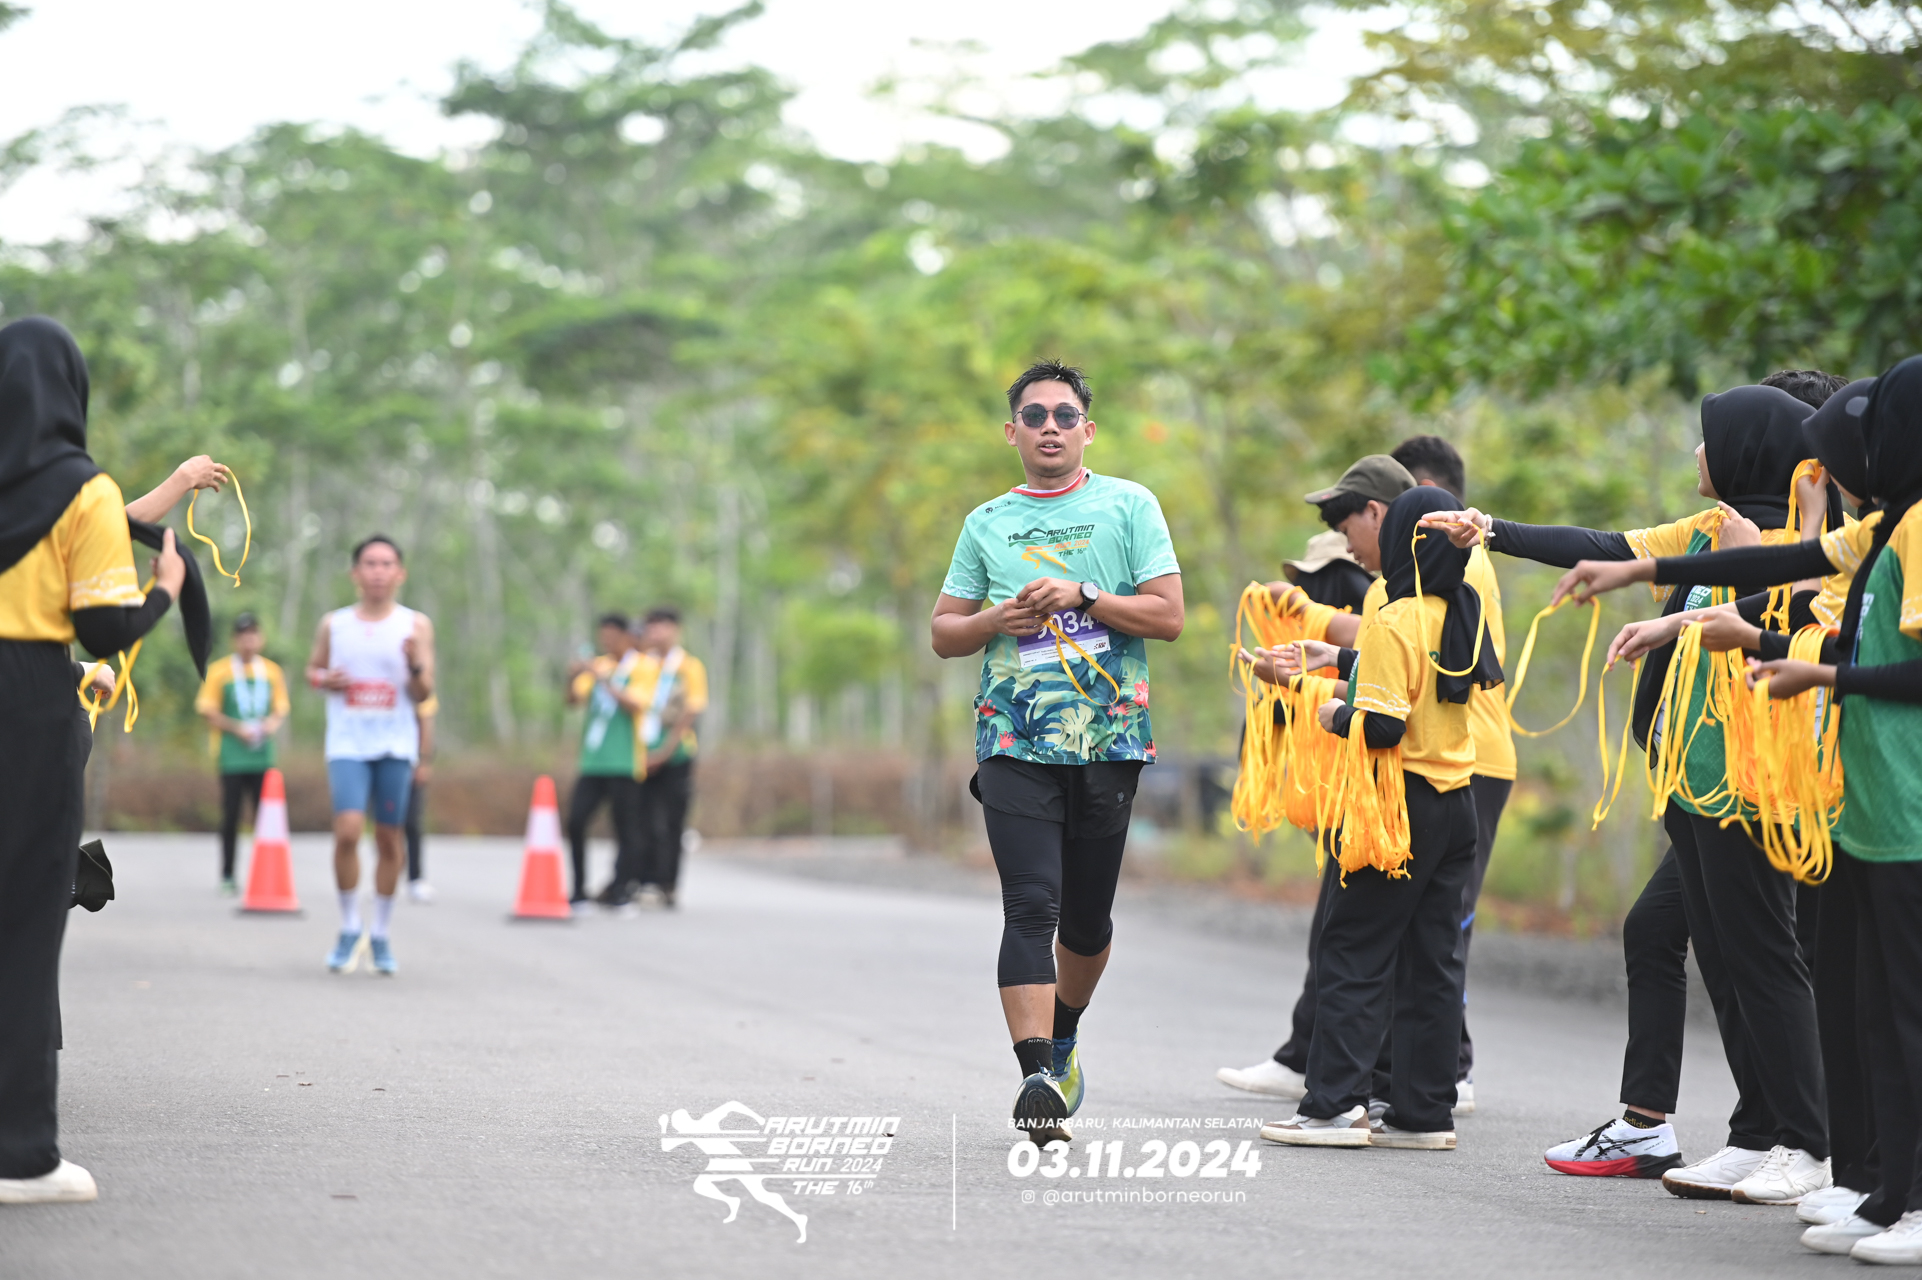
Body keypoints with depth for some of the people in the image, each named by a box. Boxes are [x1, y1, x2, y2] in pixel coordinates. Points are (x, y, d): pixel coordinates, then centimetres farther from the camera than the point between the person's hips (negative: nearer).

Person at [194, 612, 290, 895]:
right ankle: (227, 877, 6)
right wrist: (237, 728, -12)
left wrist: (275, 722, -5)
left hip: (262, 756, 3)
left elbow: (282, 707, 18)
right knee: (230, 816, -1)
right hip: (232, 757, -3)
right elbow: (206, 709, -1)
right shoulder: (219, 671, 1)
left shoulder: (272, 671, 12)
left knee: (264, 816, 0)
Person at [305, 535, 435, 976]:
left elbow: (423, 695, -1)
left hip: (395, 745, 0)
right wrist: (324, 679, -3)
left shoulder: (416, 625, 2)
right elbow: (313, 667, 20)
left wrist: (416, 666, -22)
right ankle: (349, 928, 1)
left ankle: (381, 935, 19)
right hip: (348, 743, 0)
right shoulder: (333, 624, 7)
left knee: (389, 838, 4)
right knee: (347, 831, -16)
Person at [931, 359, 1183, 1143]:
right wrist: (996, 620, -5)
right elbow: (942, 632, 15)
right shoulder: (987, 523, 12)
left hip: (1109, 742, 0)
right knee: (1031, 907, -14)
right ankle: (1037, 1076, -21)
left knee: (1086, 917, 9)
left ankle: (1063, 1039, 35)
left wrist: (1083, 597, -13)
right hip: (1015, 745, 0)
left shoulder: (1129, 506, 5)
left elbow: (1169, 614, -1)